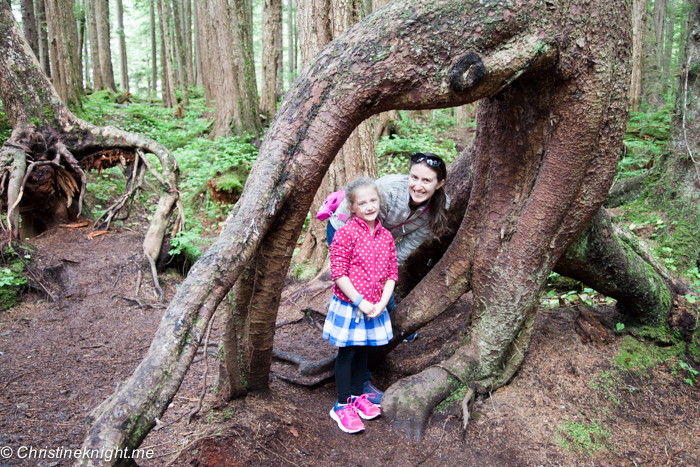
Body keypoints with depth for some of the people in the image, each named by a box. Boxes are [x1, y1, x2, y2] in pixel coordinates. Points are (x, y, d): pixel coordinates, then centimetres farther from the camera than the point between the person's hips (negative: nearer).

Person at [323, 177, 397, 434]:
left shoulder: (386, 236, 3)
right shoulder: (345, 233, -14)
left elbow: (391, 273, 6)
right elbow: (338, 273, -17)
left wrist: (382, 303, -7)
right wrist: (360, 301, -18)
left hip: (375, 306, 5)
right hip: (349, 304, -5)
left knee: (362, 352, 18)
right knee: (347, 353, 6)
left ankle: (357, 396, 35)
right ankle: (342, 405, 20)